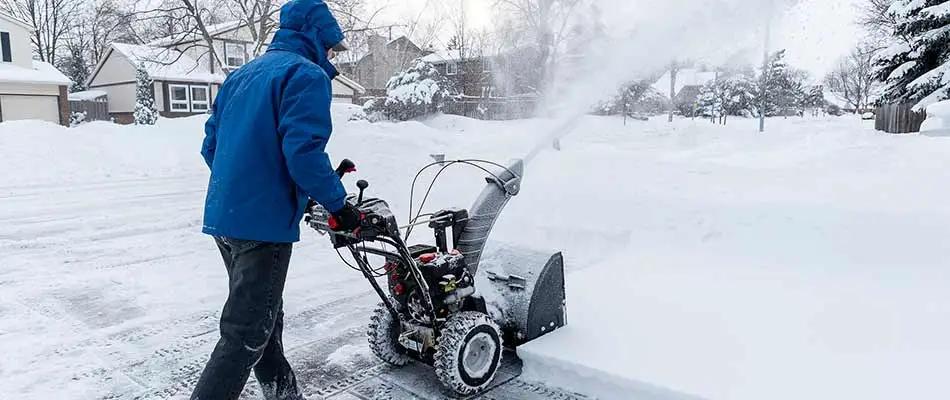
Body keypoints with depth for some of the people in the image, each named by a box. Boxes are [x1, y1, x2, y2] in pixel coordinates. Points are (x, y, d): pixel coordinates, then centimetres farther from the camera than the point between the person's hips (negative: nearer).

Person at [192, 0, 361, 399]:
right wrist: (339, 205, -11)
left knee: (264, 316, 22)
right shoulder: (306, 75, -10)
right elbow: (304, 152, -22)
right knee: (247, 332, -1)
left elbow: (210, 145, 18)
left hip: (223, 216, 10)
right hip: (263, 221, -9)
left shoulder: (241, 75, 17)